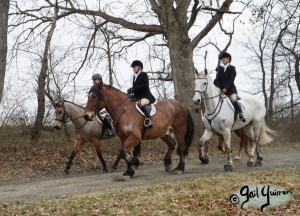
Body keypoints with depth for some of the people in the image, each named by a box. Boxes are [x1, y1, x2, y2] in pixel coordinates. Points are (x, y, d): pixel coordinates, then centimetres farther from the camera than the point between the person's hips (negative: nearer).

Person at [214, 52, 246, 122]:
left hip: (230, 89, -5)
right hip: (221, 89, 5)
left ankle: (241, 114, -21)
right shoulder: (220, 69, 18)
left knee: (233, 99, -28)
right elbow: (217, 79, 7)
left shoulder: (232, 68, 5)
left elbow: (231, 79, -7)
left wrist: (226, 88, -19)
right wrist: (218, 87, -13)